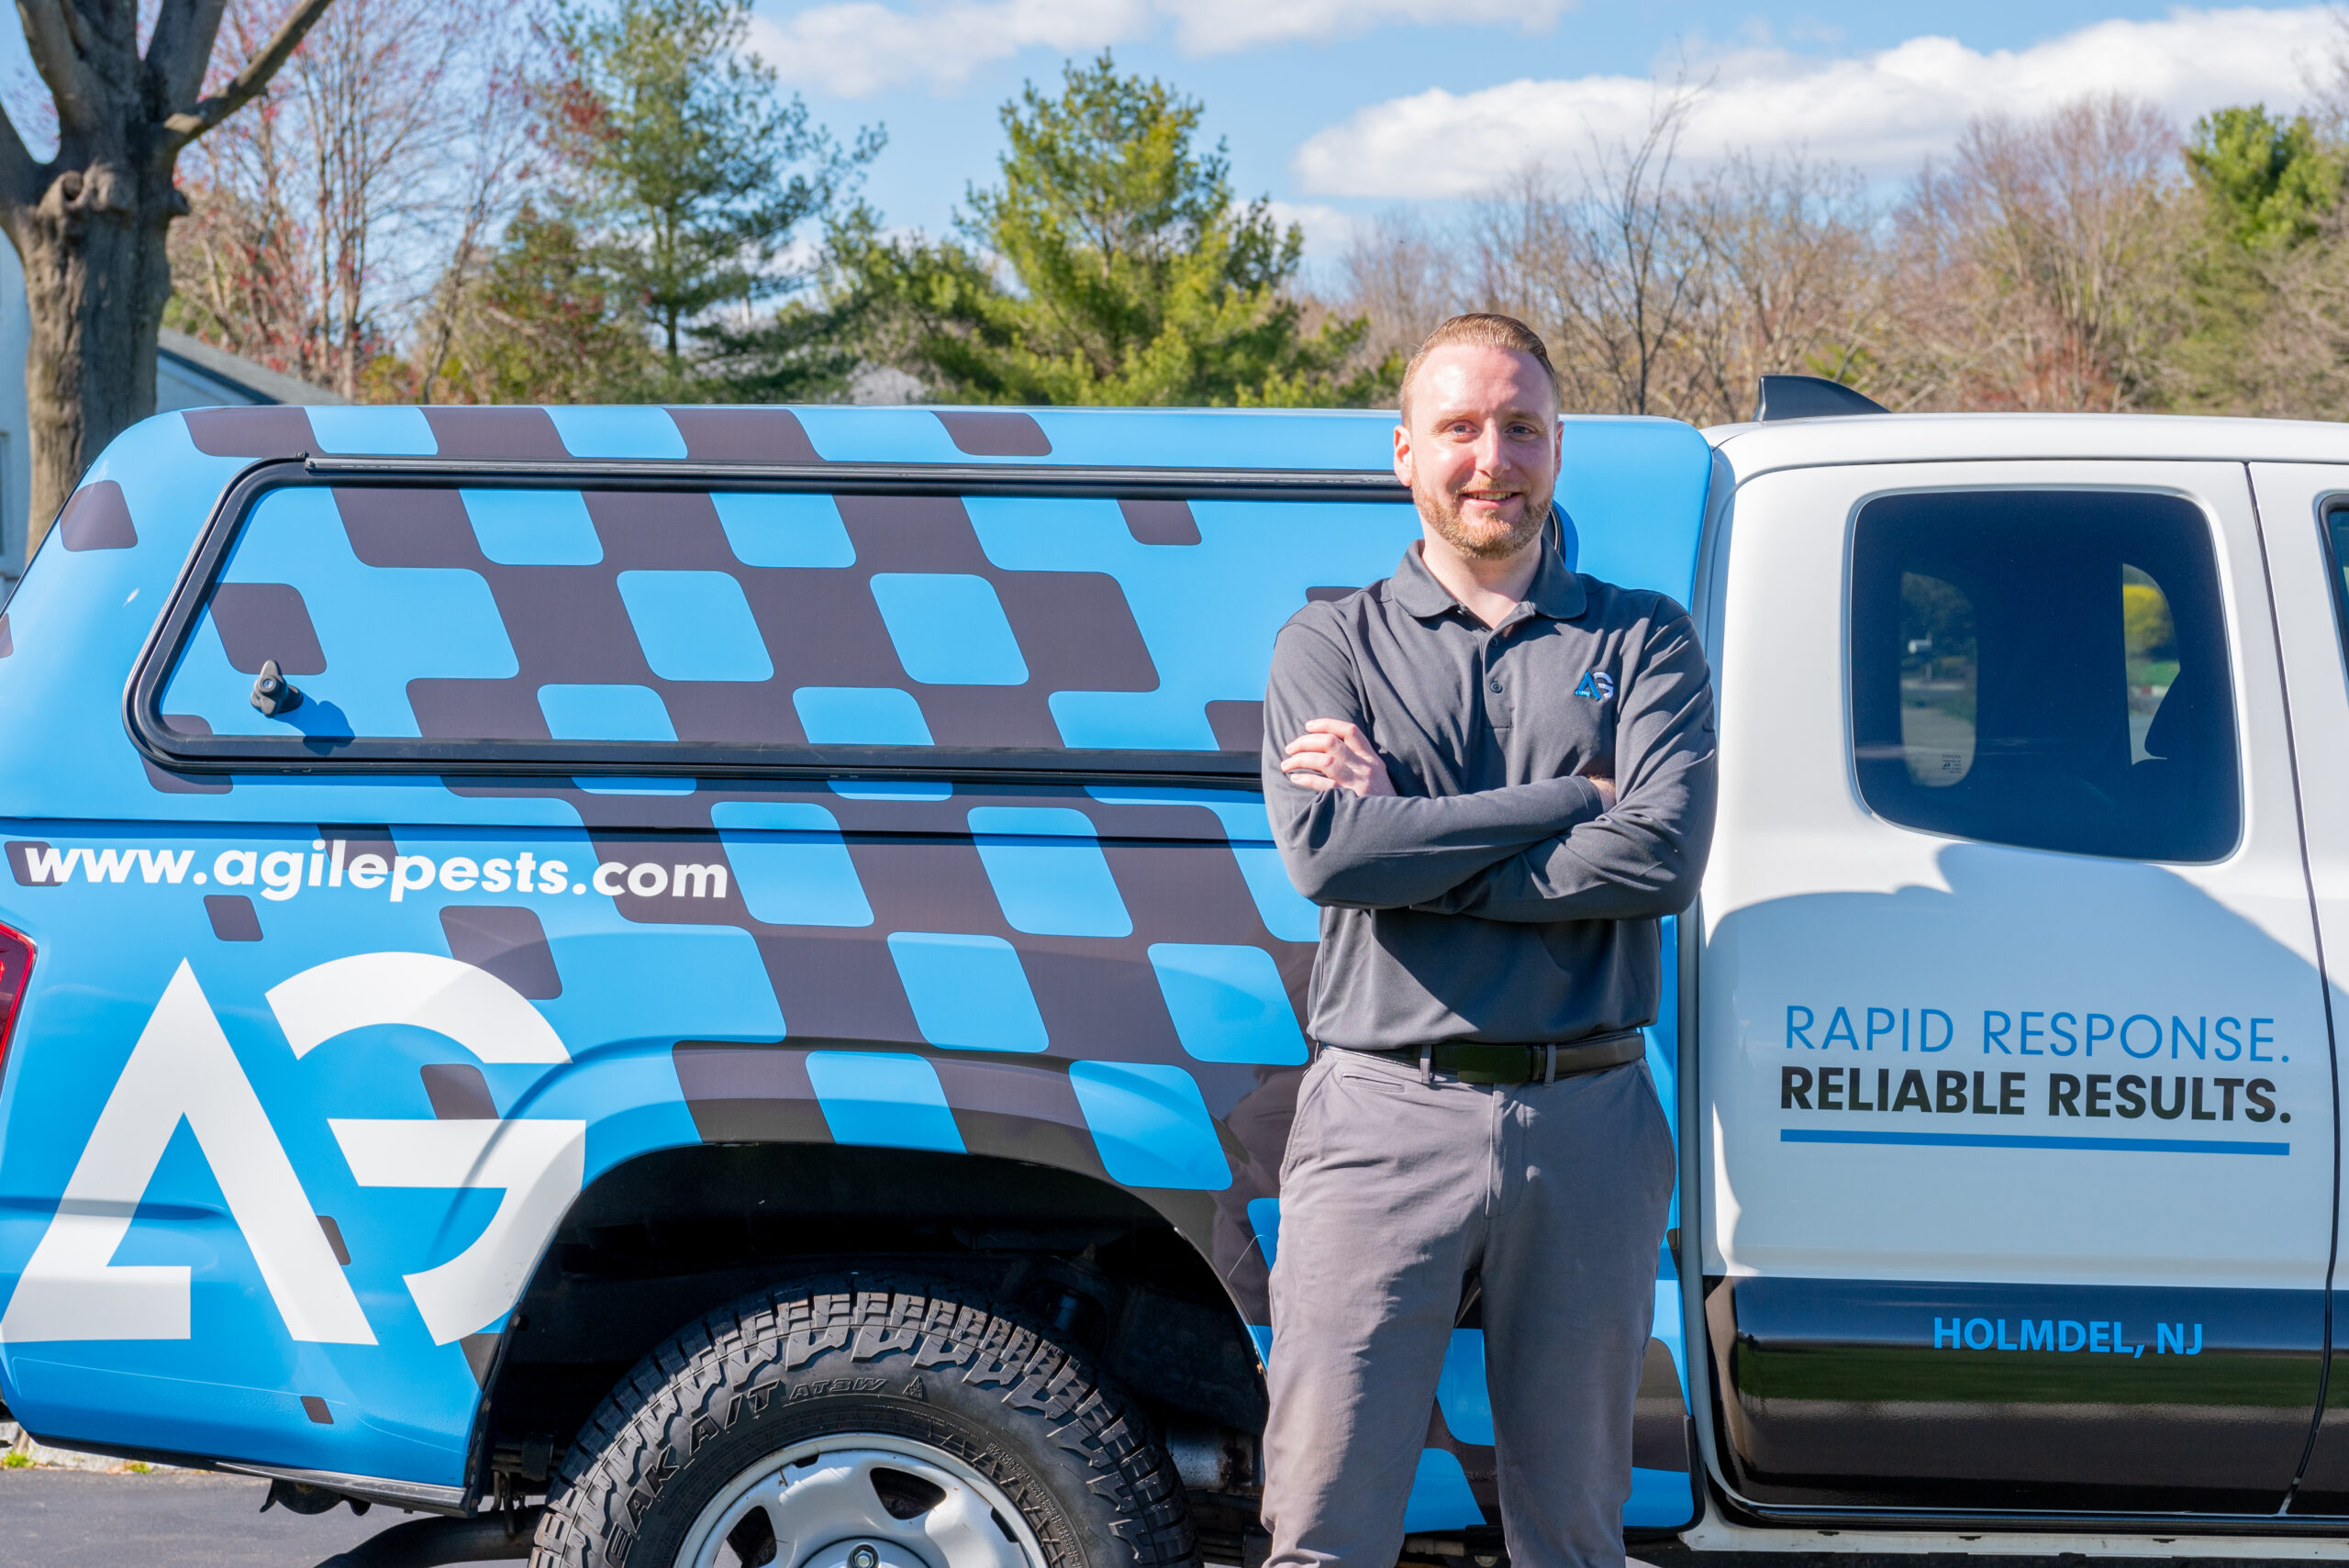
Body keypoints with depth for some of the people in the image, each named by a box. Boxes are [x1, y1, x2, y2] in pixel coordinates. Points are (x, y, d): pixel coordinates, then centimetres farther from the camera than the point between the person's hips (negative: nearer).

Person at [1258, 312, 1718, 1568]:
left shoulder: (1643, 641, 10)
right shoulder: (1330, 646, 10)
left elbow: (1664, 857, -8)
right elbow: (1324, 852, -9)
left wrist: (1411, 841, -7)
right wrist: (1569, 801, -8)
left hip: (1588, 1123, 1)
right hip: (1384, 1117, -1)